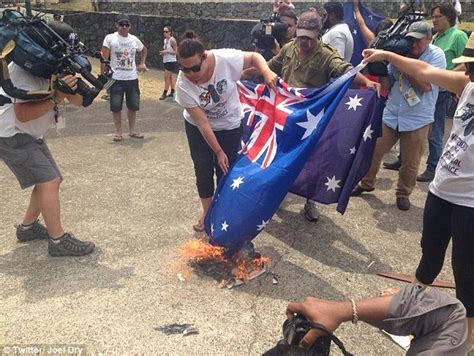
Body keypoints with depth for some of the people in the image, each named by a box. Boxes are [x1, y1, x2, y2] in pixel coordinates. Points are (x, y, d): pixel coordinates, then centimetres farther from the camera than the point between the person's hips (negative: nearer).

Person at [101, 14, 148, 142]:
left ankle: (132, 131, 25)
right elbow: (104, 59, -6)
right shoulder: (110, 38, -5)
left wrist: (142, 63, 12)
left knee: (133, 106, 9)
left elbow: (144, 50, 27)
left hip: (132, 79, 4)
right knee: (116, 107, 1)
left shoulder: (134, 39, 6)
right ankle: (118, 132, 15)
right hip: (116, 79, -3)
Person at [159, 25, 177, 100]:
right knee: (170, 76, 13)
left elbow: (176, 51, -17)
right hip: (166, 61, 8)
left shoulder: (172, 40, -13)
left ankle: (165, 93, -2)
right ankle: (172, 92, 20)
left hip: (171, 61, -8)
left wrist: (167, 51, -23)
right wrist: (163, 52, 2)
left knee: (166, 77, -7)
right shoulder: (165, 40, 11)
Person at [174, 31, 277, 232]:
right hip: (197, 128, 0)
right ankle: (207, 212, 28)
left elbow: (254, 57, -12)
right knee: (203, 170, 5)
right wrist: (218, 151, -21)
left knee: (226, 171, 2)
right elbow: (202, 122, -24)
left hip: (229, 126, 0)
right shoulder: (183, 85, -28)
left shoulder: (226, 59, -30)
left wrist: (266, 72, -33)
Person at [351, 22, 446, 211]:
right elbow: (387, 84, 2)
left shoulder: (436, 55, -8)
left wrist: (403, 66, -19)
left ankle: (403, 193, 29)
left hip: (417, 119, -3)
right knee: (374, 150, 10)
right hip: (390, 115, 3)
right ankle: (366, 183, 32)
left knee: (410, 162, 7)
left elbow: (426, 85, -20)